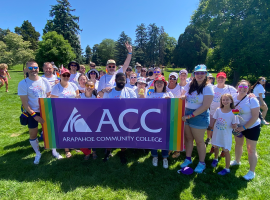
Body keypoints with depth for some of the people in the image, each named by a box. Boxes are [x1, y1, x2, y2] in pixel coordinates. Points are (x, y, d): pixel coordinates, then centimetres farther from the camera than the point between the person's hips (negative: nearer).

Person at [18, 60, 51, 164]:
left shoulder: (44, 81, -5)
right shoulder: (23, 84, -11)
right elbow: (24, 103, -11)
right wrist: (34, 115, -15)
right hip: (32, 112, -1)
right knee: (33, 135, 9)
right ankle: (37, 153, 31)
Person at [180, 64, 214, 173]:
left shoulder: (208, 88, -11)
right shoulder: (189, 85, 4)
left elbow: (205, 106, -17)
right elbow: (182, 96, 17)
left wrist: (191, 115, -18)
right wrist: (182, 97, -9)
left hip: (199, 116, -4)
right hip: (186, 115, 5)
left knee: (199, 141, 8)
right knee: (188, 138, 13)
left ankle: (201, 163, 27)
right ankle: (188, 159, 32)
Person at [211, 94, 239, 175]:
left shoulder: (233, 112, -14)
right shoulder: (218, 110, -5)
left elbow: (234, 126, -10)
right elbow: (214, 120, 4)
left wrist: (234, 126, -32)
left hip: (226, 135, -4)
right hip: (217, 133, 4)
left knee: (226, 150, 3)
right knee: (215, 147, 20)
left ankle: (227, 168, 19)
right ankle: (216, 159, 48)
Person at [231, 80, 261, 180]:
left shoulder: (252, 100, -21)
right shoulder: (234, 98, -6)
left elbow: (255, 117, -20)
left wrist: (244, 127, -21)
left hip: (252, 127, -5)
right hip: (239, 127, 5)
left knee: (251, 149, 1)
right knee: (238, 144, 20)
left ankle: (252, 172, 15)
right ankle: (237, 161, 43)